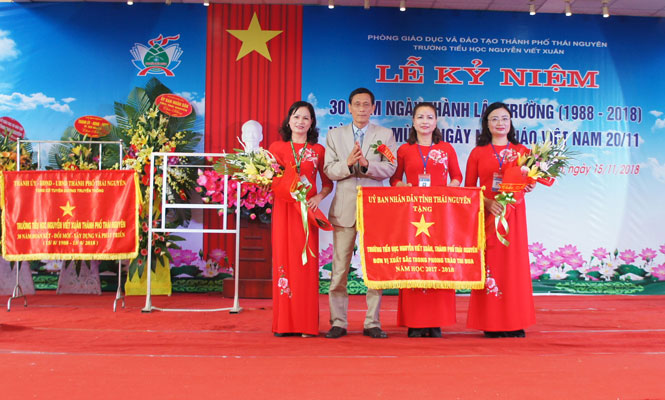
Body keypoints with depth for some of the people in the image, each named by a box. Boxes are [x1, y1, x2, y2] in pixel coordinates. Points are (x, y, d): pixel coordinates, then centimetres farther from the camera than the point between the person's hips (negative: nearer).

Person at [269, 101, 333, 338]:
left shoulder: (318, 150, 10)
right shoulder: (276, 147, 10)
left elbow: (328, 183, 13)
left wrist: (319, 197, -6)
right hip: (283, 210, 0)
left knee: (306, 264, -2)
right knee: (284, 261, 0)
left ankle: (307, 324, 3)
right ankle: (284, 324, 6)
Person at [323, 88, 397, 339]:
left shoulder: (385, 135, 9)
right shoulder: (335, 135, 12)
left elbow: (390, 168, -2)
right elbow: (329, 170, 4)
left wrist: (366, 164, -19)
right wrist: (348, 163, -16)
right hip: (344, 208, 1)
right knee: (340, 267, 1)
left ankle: (372, 323, 10)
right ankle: (338, 322, 10)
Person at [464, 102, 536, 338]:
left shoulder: (521, 151, 12)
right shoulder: (478, 153, 7)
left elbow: (528, 182, 12)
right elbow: (468, 188, 4)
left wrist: (528, 188, -11)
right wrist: (487, 202, -12)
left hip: (514, 214, 1)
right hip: (486, 213, -1)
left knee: (514, 262, 1)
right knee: (490, 263, -3)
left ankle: (515, 323, 8)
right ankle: (491, 324, 3)